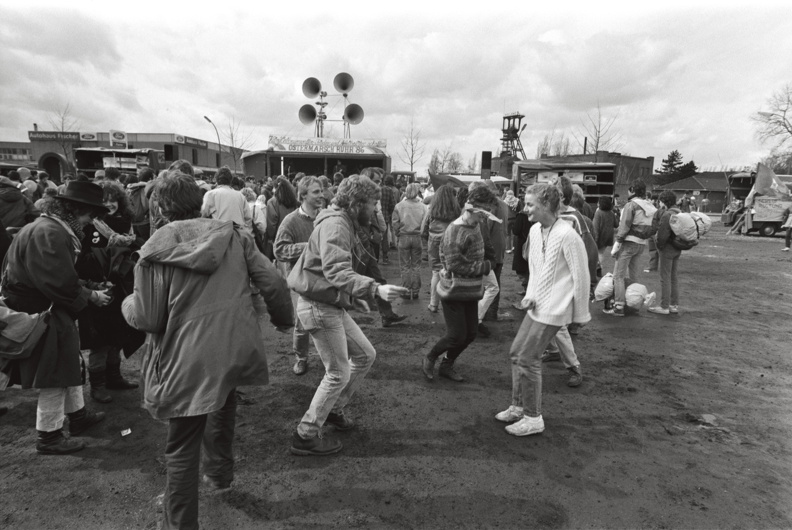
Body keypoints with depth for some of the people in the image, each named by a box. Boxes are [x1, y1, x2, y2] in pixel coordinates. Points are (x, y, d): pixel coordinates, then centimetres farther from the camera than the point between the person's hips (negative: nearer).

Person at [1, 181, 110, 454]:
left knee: (68, 361, 21)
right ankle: (47, 437, 16)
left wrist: (91, 288, 2)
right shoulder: (49, 233, -25)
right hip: (38, 315, -11)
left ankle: (77, 415, 36)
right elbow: (59, 283, -30)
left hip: (49, 309, 11)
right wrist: (90, 295, -16)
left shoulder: (56, 229, 9)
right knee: (55, 374, 1)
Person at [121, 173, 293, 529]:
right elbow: (273, 284, -4)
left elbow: (146, 319, -10)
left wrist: (128, 303, 12)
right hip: (236, 349, 5)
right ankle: (220, 473, 51)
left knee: (181, 449, 11)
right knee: (222, 406, 32)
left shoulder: (158, 248, -10)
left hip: (189, 360, -4)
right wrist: (283, 319, 15)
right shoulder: (234, 235, -2)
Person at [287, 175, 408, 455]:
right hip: (318, 305, -10)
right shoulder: (335, 224, -19)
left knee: (365, 355, 16)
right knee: (338, 374, -1)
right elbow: (337, 273, -31)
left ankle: (334, 410, 32)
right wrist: (376, 289, -40)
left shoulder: (345, 223, 14)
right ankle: (305, 437, 13)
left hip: (332, 304, 10)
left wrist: (360, 294, 17)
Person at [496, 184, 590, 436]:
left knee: (528, 359, -5)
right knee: (516, 353, 11)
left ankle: (533, 418, 11)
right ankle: (518, 407, 28)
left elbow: (581, 276, -13)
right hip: (537, 306, 8)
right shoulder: (535, 230, 4)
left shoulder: (567, 235, -19)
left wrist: (580, 315, -6)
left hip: (553, 309, -8)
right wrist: (530, 295, 0)